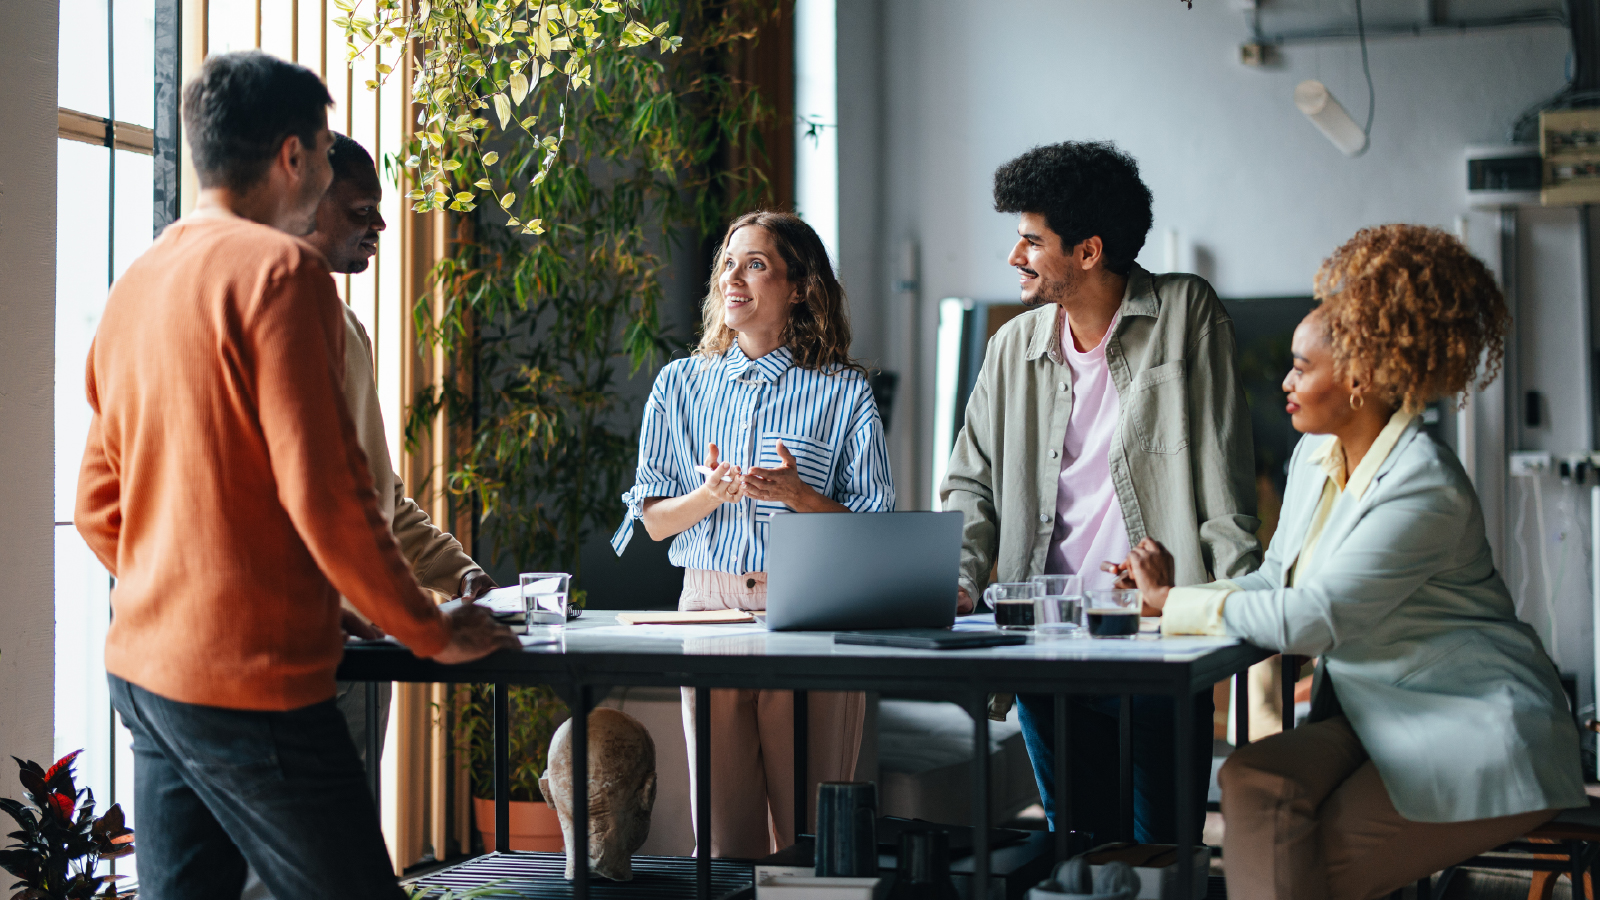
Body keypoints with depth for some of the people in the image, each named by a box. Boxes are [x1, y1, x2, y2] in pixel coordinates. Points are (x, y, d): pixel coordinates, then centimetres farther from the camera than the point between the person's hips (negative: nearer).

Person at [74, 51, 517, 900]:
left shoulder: (135, 283, 13)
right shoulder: (279, 267, -12)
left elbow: (97, 507, 17)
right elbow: (322, 494, -17)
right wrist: (435, 633, -7)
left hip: (142, 668, 9)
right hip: (248, 679, -9)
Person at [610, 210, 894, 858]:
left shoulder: (843, 392, 3)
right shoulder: (681, 385, 12)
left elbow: (872, 530, 2)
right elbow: (654, 520, 11)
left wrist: (798, 495, -16)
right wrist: (711, 495, -10)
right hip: (709, 602, 2)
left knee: (808, 836, -2)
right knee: (722, 832, 2)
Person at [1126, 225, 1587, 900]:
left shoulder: (1422, 490, -21)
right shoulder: (1314, 458, 9)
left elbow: (1309, 620, -24)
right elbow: (1277, 580, 13)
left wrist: (1174, 603, -13)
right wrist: (1172, 592, -4)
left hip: (1477, 739, -7)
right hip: (1376, 718, 7)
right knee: (1253, 781, -23)